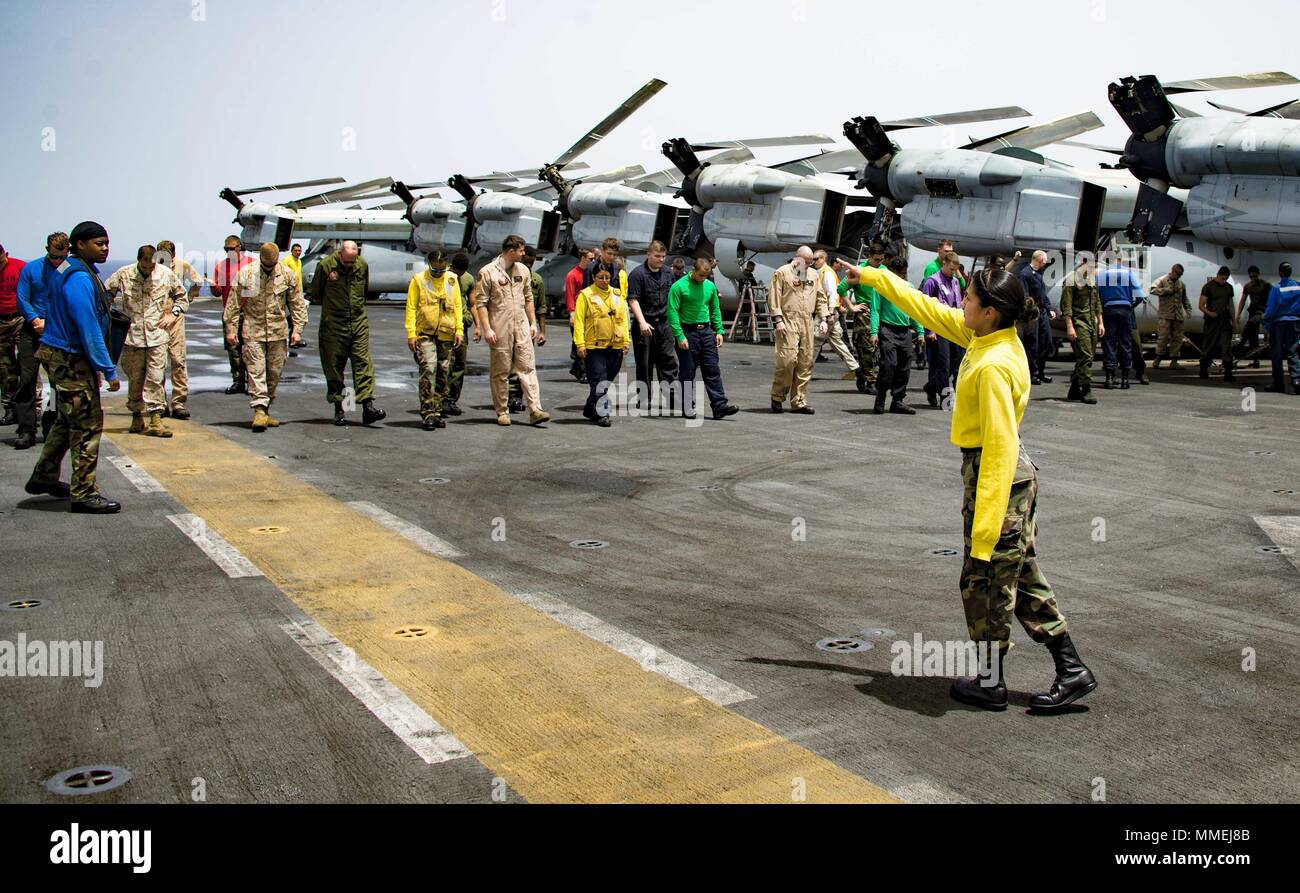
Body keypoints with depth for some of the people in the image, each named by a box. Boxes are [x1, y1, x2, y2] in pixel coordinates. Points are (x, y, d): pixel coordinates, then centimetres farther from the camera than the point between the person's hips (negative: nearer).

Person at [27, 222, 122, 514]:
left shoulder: (80, 273, 14)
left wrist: (98, 365, 20)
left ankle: (44, 478, 33)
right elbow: (89, 329, -23)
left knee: (69, 421, 21)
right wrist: (109, 370, -21)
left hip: (65, 357, 10)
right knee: (87, 423, -6)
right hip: (70, 361, -10)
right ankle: (84, 494, 0)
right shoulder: (80, 279, -19)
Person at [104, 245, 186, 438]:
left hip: (157, 335, 0)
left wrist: (173, 314, 1)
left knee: (156, 378, -6)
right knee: (135, 378, 8)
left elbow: (182, 296, 15)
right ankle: (137, 416, 22)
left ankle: (156, 420, -3)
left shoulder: (166, 274, 1)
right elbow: (105, 294, 9)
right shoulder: (123, 274, -2)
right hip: (132, 334, 0)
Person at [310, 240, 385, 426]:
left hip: (359, 322, 2)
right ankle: (338, 409, 10)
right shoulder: (326, 265, -8)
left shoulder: (362, 265, 2)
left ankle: (368, 406, -11)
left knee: (363, 362, -6)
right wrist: (330, 307, 12)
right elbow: (316, 293, 5)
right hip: (333, 324, -2)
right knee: (334, 366, 3)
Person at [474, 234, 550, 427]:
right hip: (500, 330, -4)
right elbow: (480, 303, -7)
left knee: (528, 368, -3)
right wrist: (487, 328, -14)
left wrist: (533, 323, 13)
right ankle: (502, 412, 13)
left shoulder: (523, 270, 12)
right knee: (501, 372, 4)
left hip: (522, 328, 4)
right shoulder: (488, 272, -6)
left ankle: (535, 411, -6)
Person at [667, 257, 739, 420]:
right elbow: (672, 312, -11)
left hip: (706, 331, 5)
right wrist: (679, 336, -16)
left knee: (712, 370, 1)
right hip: (687, 332, -5)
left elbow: (715, 310, 17)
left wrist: (719, 331, 7)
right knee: (687, 372, 2)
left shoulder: (710, 286, 9)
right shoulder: (679, 286, -8)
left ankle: (719, 405, 0)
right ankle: (687, 407, 11)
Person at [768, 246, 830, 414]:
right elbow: (773, 297, -3)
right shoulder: (782, 273, 2)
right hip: (788, 322, -6)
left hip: (807, 323, 6)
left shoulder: (814, 274, 19)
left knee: (805, 363, 3)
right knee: (788, 358, -13)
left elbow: (821, 298, 21)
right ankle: (777, 397, 3)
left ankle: (799, 402, 9)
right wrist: (778, 320, -11)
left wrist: (823, 319, 10)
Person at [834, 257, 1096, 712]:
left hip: (996, 475, -9)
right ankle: (1071, 670, 24)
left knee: (985, 582, 6)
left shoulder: (994, 366, -24)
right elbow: (930, 310, 15)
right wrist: (870, 276, 20)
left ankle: (991, 683, 22)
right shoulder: (987, 338, 3)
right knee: (1022, 577, 17)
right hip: (1016, 475, 9)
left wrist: (985, 527, -26)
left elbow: (1000, 448, -27)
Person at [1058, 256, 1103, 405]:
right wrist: (1069, 327, -17)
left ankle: (1074, 391, 16)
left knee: (1088, 356, 8)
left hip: (1092, 323, 8)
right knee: (1085, 356, -14)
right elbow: (1066, 306, -12)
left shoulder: (1092, 280, 18)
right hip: (1078, 322, -8)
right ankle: (1086, 391, -12)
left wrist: (1100, 322, 17)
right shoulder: (1071, 280, -7)